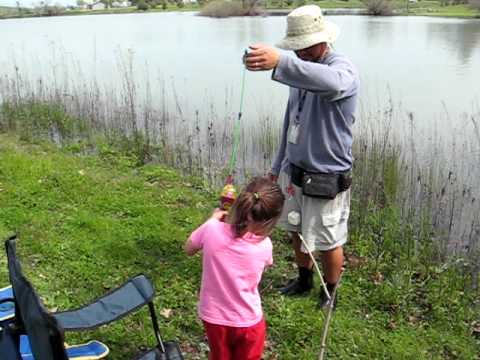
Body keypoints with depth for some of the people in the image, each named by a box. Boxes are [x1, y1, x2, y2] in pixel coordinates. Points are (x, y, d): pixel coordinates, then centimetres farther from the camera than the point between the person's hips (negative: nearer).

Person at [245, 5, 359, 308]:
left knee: (328, 243, 9)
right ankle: (304, 280, 46)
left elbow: (329, 81, -47)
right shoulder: (302, 71, 7)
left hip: (325, 180, -7)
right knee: (297, 232, 22)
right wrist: (279, 166, 20)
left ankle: (330, 294, 34)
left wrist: (280, 62, -63)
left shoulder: (343, 70, -19)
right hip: (294, 172, 8)